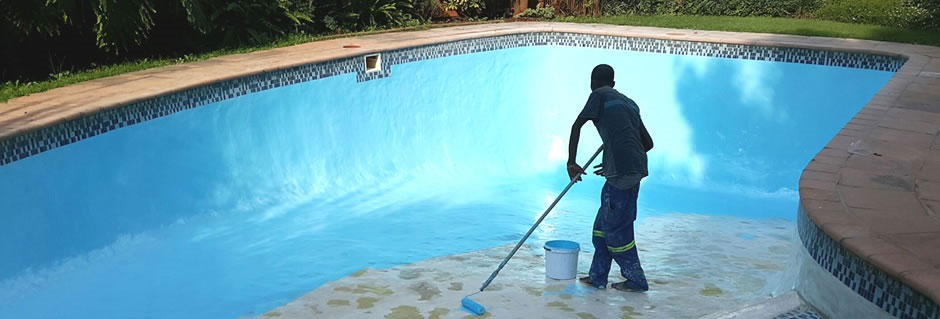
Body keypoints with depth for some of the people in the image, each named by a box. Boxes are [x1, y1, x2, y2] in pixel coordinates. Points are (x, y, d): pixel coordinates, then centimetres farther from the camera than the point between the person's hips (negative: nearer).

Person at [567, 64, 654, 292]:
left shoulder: (599, 95, 4)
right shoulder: (629, 102, 24)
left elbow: (576, 127, -2)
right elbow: (648, 142, 25)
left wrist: (571, 162, 6)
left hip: (621, 171, -8)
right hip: (636, 168, 8)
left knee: (616, 226, 3)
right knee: (604, 223, 16)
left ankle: (636, 280, 13)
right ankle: (597, 277, 23)